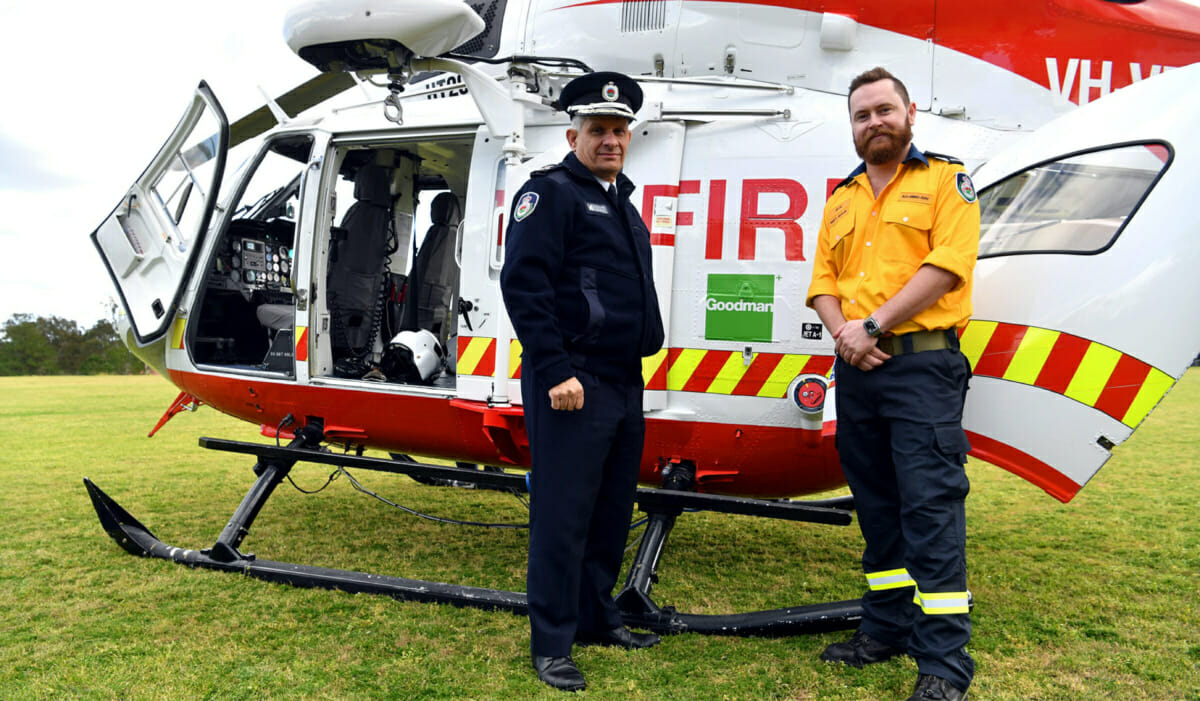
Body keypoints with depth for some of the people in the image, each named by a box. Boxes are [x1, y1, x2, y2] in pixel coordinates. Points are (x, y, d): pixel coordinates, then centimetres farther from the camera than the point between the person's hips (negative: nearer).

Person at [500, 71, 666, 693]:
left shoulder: (622, 202, 20)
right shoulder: (551, 192, -6)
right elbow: (523, 285, -16)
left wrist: (643, 355, 18)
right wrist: (555, 372, -21)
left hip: (625, 383, 9)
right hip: (572, 384, -9)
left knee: (612, 511, 16)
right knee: (563, 514, -2)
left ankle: (598, 618, 31)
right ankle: (551, 645, 10)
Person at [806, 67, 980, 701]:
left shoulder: (945, 180, 3)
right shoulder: (841, 199, 19)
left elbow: (948, 266, -11)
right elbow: (823, 282, 13)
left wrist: (873, 324, -16)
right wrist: (842, 332, -8)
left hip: (922, 365, -6)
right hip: (857, 370, 6)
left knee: (931, 507, -8)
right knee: (877, 505, 13)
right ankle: (886, 629, 26)